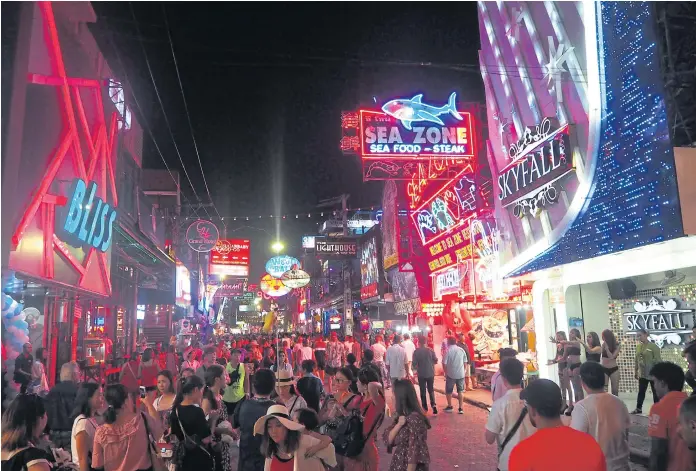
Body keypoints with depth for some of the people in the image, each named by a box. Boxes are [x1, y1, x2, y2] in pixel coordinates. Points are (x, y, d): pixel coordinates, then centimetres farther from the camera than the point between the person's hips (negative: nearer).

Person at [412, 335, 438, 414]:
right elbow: (436, 361, -2)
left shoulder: (416, 352, -11)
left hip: (421, 374, -1)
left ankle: (425, 407, 16)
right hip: (430, 373, 1)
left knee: (422, 391, 13)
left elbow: (414, 364, -10)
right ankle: (433, 404, -6)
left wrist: (416, 368, 11)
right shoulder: (430, 350, -8)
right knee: (431, 390, 12)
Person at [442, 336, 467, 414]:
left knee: (448, 391, 15)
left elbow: (444, 363, -10)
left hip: (451, 374, -3)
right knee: (460, 391, 14)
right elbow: (465, 362, 4)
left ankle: (450, 406, 24)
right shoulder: (461, 350, 0)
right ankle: (461, 408, 10)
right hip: (461, 374, 3)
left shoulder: (448, 351, -10)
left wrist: (446, 372, 4)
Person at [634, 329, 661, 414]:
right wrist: (636, 372, 14)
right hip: (642, 374, 6)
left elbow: (658, 360, -13)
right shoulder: (638, 346, 5)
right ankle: (638, 408, 21)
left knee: (656, 392, 8)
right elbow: (636, 360, 12)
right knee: (641, 392, 12)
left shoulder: (653, 346, -13)